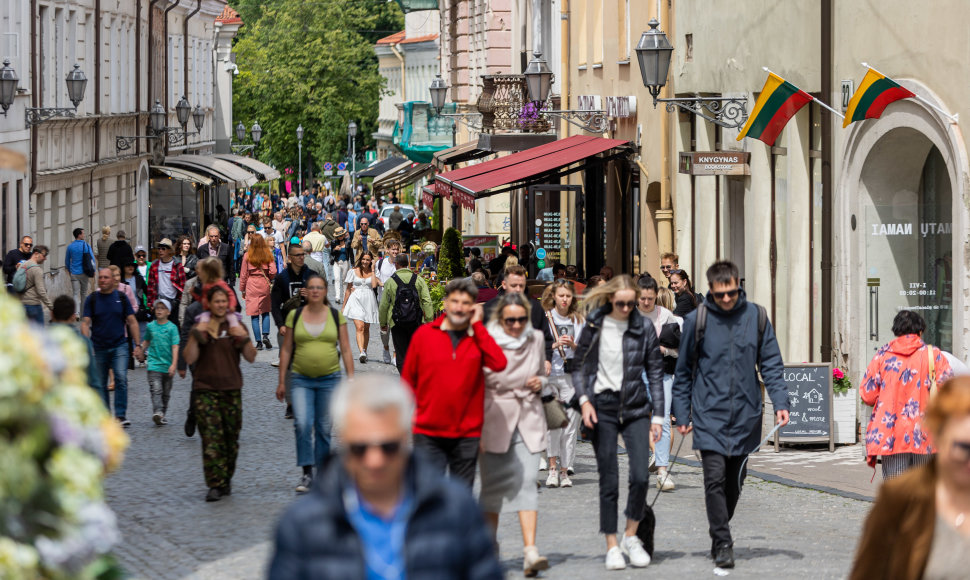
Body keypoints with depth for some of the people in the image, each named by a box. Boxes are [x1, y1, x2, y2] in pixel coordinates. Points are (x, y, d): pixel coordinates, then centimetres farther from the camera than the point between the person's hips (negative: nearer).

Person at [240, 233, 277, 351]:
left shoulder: (247, 256, -4)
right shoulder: (268, 255, -2)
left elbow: (243, 274, 0)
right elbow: (273, 271, -6)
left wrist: (242, 290, 9)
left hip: (252, 286, -1)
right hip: (265, 285, 1)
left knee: (254, 314, 2)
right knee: (266, 311, 15)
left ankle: (258, 342, 1)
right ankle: (265, 335, -3)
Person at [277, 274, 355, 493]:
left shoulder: (336, 316, 4)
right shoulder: (294, 316, 4)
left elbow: (346, 350, 5)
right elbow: (286, 350, 7)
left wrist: (351, 378, -3)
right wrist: (282, 382, 5)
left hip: (329, 379, 0)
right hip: (301, 379, 0)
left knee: (324, 428, 3)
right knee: (303, 424, -16)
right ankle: (307, 473, -10)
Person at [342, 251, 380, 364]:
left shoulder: (373, 272, 8)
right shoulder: (353, 272, 7)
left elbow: (374, 285, -10)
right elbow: (348, 289, 11)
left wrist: (372, 270, -3)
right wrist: (344, 306, 10)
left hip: (369, 301, 2)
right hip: (356, 300, -2)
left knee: (366, 329, 9)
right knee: (360, 327, -17)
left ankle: (364, 352, 22)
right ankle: (362, 353, -30)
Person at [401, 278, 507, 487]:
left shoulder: (479, 337, 4)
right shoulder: (424, 334, 3)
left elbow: (499, 363, -16)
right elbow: (408, 380, 9)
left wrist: (477, 325, -11)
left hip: (467, 433, 1)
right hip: (428, 432, -1)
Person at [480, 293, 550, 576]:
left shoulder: (536, 339, 5)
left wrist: (540, 382, -2)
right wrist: (475, 430, -6)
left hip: (528, 419, 2)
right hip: (495, 419, -2)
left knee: (527, 481, -10)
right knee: (494, 486, 4)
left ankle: (530, 550, -19)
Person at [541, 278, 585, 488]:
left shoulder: (579, 321, 12)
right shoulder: (544, 318, 5)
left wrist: (573, 345, -7)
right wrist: (553, 346, -14)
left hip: (572, 376, 2)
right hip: (549, 375, -2)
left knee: (570, 426, -1)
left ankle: (565, 470, 8)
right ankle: (553, 467, -12)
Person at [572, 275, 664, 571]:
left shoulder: (644, 330, 1)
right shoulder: (594, 327, 1)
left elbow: (655, 374, 5)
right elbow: (579, 367, 7)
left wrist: (657, 416, 2)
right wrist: (584, 400, -8)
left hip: (635, 407, 0)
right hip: (603, 408, 0)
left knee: (640, 476, -12)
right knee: (608, 481, -1)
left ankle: (631, 536, 8)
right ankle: (612, 547, 8)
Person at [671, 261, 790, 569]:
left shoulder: (756, 316, 1)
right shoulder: (697, 320, -3)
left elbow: (771, 363, 6)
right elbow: (683, 371, 5)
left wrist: (780, 401, -6)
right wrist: (682, 413, 2)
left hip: (745, 415, 2)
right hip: (709, 414, -2)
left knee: (735, 481, 12)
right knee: (715, 478, -12)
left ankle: (720, 534, 29)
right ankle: (722, 544, -9)